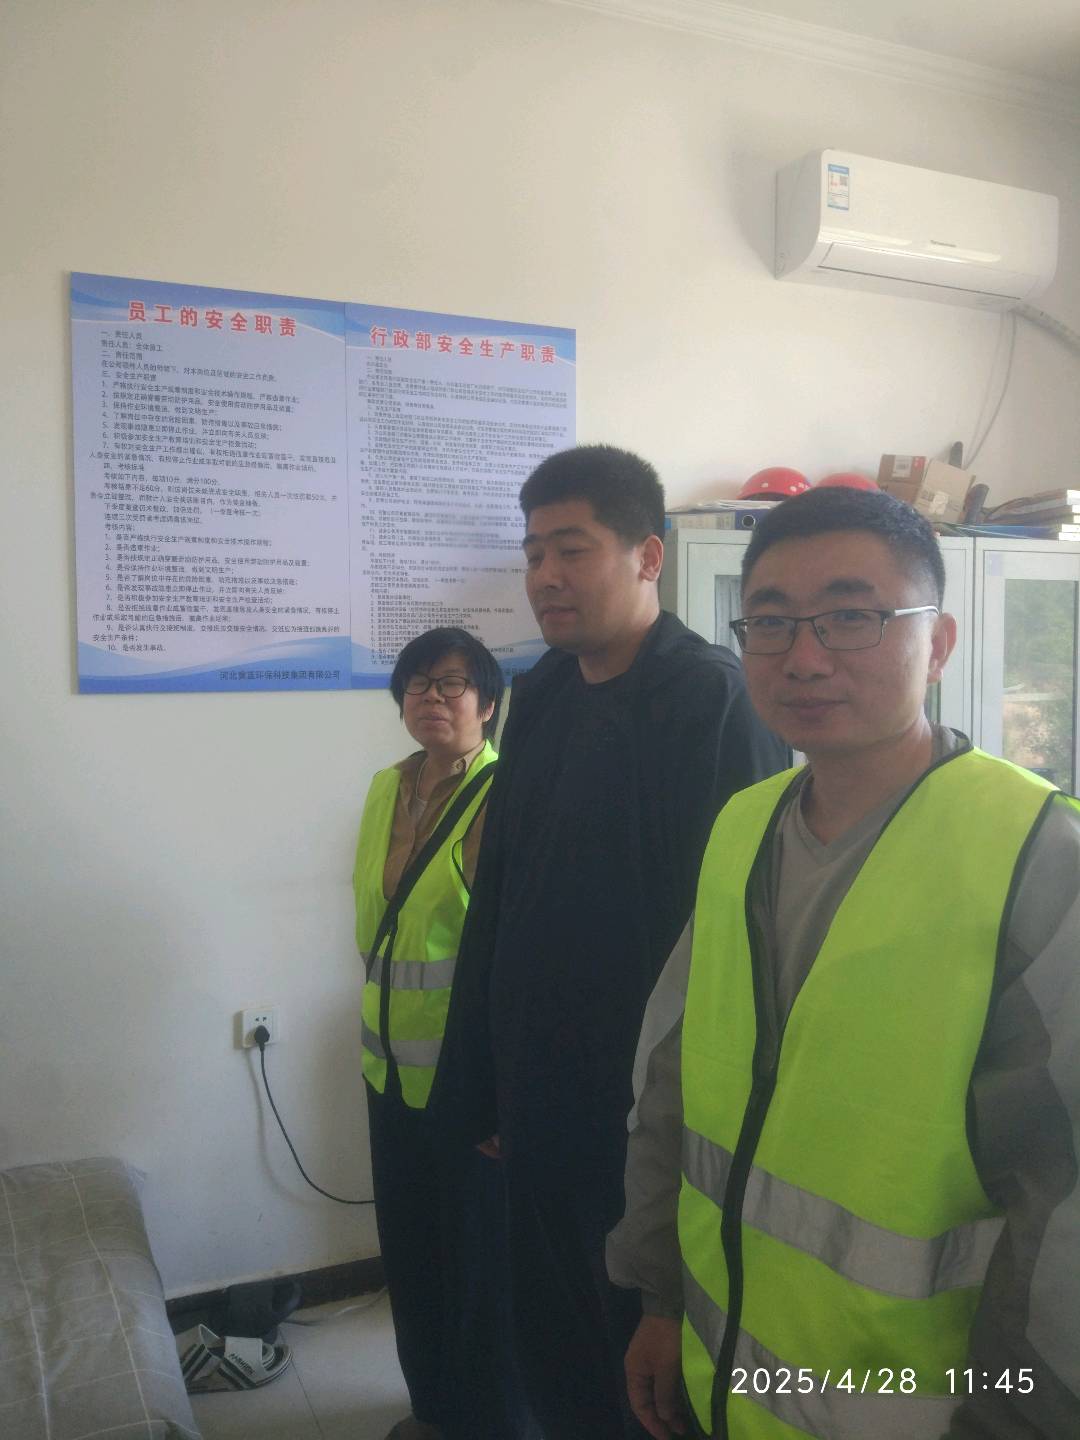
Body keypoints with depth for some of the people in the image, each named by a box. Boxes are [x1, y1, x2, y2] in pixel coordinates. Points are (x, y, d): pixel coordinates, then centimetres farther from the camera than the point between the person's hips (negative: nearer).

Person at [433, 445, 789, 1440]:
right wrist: (477, 1085, 11)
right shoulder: (543, 696, 5)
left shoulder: (716, 700, -16)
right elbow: (496, 900, 8)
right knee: (557, 1355, 21)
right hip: (542, 1093, 6)